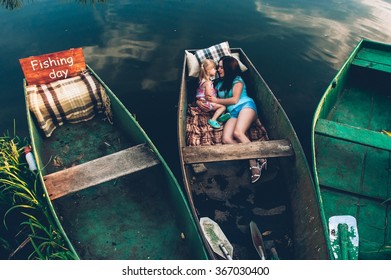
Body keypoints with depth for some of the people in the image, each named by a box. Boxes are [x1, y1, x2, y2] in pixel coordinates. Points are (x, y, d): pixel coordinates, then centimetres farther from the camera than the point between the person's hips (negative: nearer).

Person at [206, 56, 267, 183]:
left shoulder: (237, 80, 9)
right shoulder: (220, 83, 28)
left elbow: (234, 100, -2)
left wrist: (216, 100, 5)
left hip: (245, 106, -4)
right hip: (233, 113, 5)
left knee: (238, 133, -35)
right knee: (226, 139, -26)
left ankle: (258, 159, -27)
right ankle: (253, 162, -29)